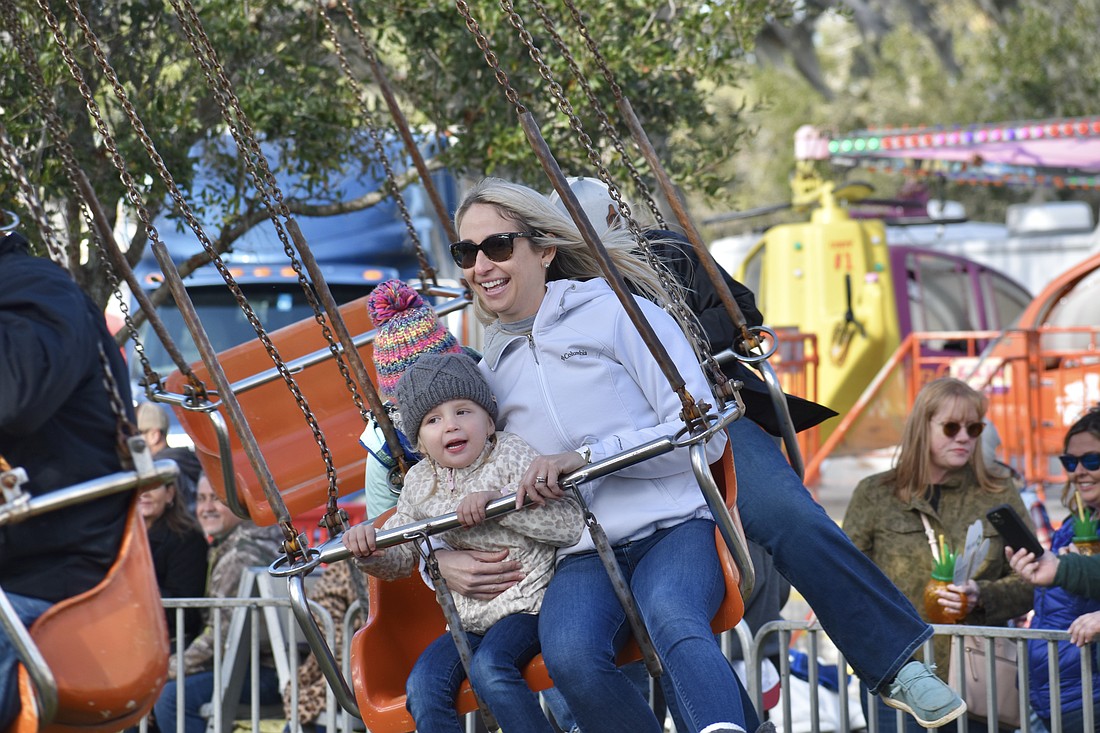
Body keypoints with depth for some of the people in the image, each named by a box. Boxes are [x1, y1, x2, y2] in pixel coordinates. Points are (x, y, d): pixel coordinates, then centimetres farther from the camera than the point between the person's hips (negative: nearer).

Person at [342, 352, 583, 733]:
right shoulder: (419, 484, 8)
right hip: (469, 621, 6)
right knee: (422, 686, -19)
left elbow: (570, 524, -19)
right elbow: (400, 557, 19)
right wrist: (369, 549, -5)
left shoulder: (511, 455, -8)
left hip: (526, 603, -5)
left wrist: (498, 501, -27)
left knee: (489, 667, -33)